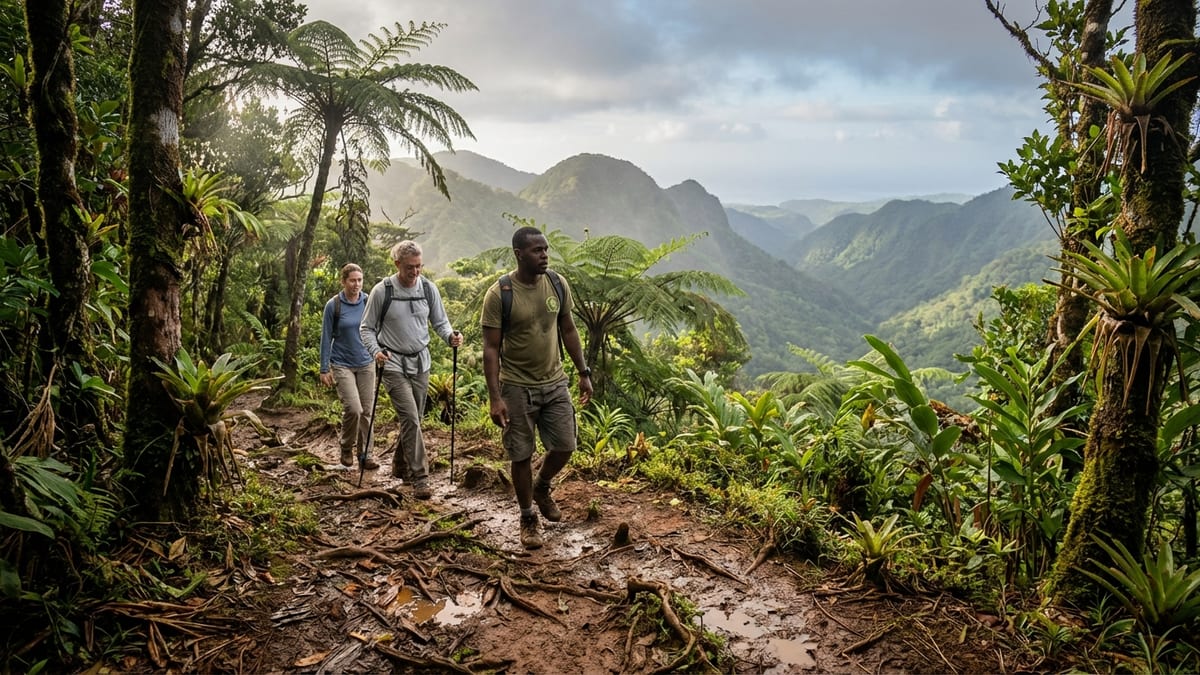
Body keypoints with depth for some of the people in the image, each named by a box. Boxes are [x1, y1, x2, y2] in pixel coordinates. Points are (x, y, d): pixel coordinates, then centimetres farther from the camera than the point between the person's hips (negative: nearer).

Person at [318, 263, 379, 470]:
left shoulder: (369, 303, 0)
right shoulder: (333, 305, -7)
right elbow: (326, 338, -2)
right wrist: (325, 369, -4)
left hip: (366, 364, 3)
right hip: (342, 365, -3)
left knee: (367, 410, 4)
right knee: (353, 408, -14)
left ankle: (365, 454, 18)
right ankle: (346, 447, 12)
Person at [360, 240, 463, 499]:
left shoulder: (428, 288, 0)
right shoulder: (381, 291, -9)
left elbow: (439, 321, 8)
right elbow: (367, 328, -1)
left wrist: (450, 335, -13)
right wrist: (375, 351, -19)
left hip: (421, 362, 4)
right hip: (394, 364, -4)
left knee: (413, 419, 13)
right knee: (411, 419, -13)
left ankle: (400, 466, 34)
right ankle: (420, 478, -8)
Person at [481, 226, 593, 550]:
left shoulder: (558, 284, -1)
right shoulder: (499, 294, -15)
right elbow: (491, 348, -13)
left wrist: (584, 373, 9)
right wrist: (494, 397, -18)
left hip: (555, 383, 4)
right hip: (517, 387, -4)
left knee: (564, 447, 8)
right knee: (521, 455, 5)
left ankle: (541, 488, 38)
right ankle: (528, 518, 24)